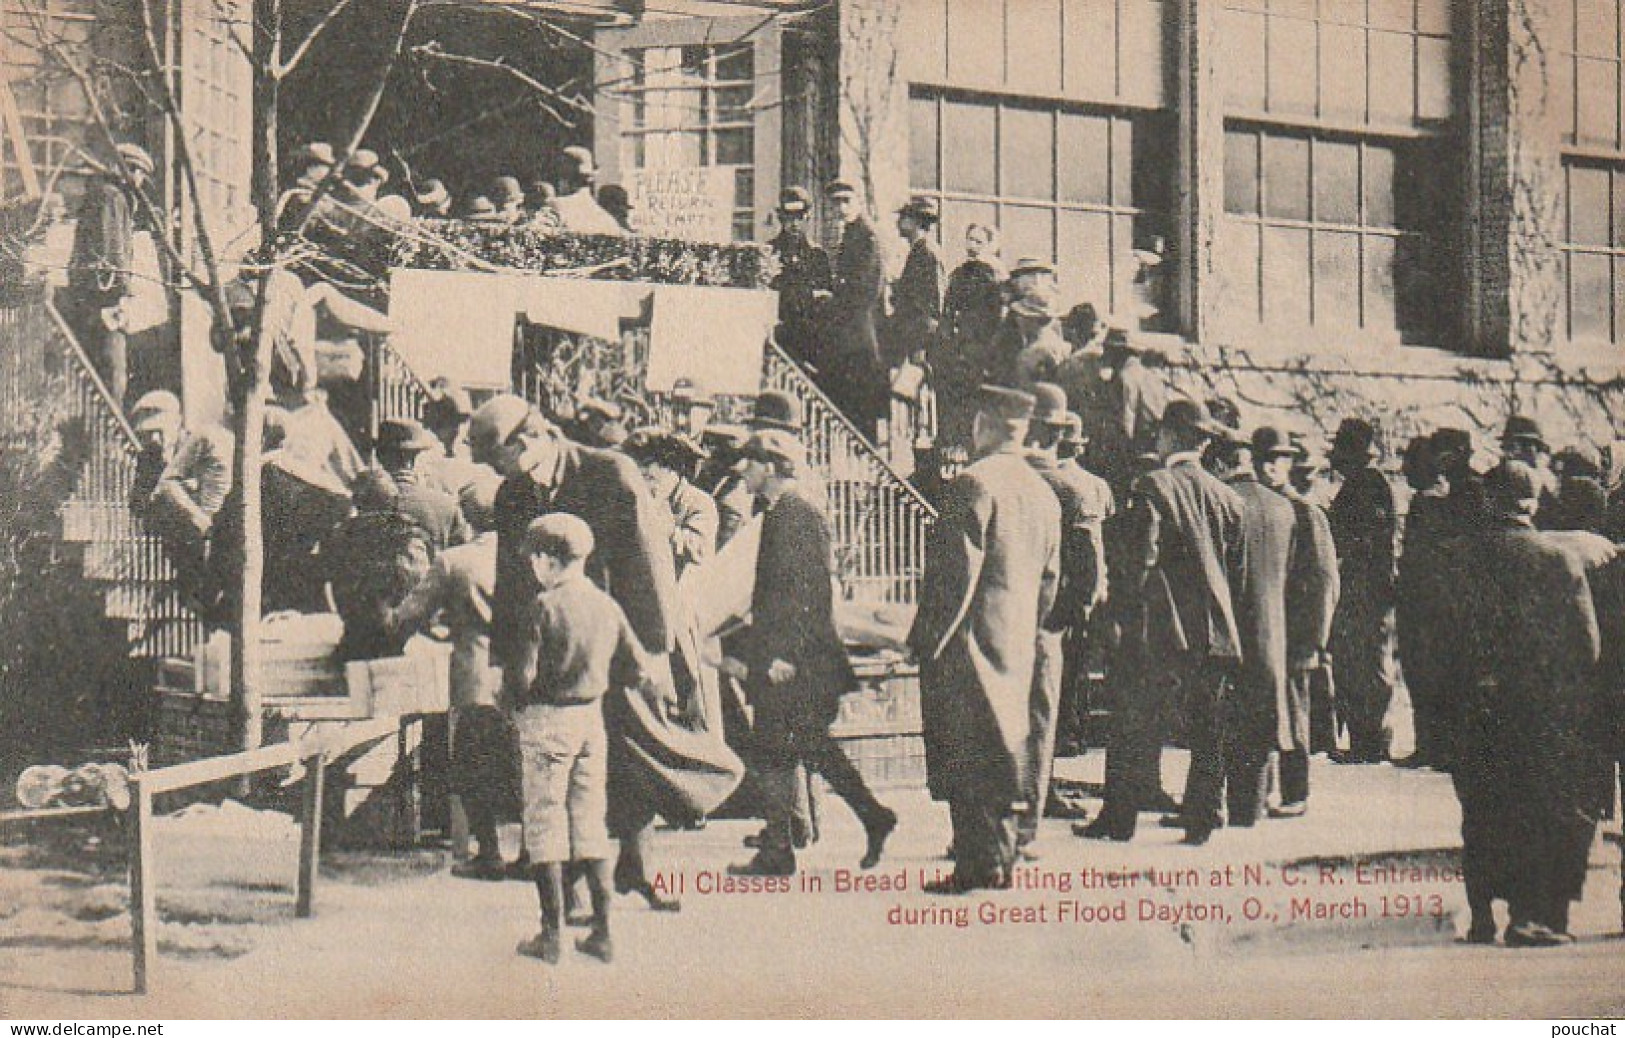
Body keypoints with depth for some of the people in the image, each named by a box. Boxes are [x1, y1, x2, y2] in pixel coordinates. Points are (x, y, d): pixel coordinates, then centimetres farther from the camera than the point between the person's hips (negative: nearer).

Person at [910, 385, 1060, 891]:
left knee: (965, 753, -3)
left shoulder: (973, 484, -13)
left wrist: (929, 637, -12)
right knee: (1001, 748, 14)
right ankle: (1003, 859, 18)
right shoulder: (1044, 494, 12)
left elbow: (958, 570, -17)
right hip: (1018, 644, 8)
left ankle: (981, 863, -4)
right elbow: (1050, 579, 15)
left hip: (968, 640, -8)